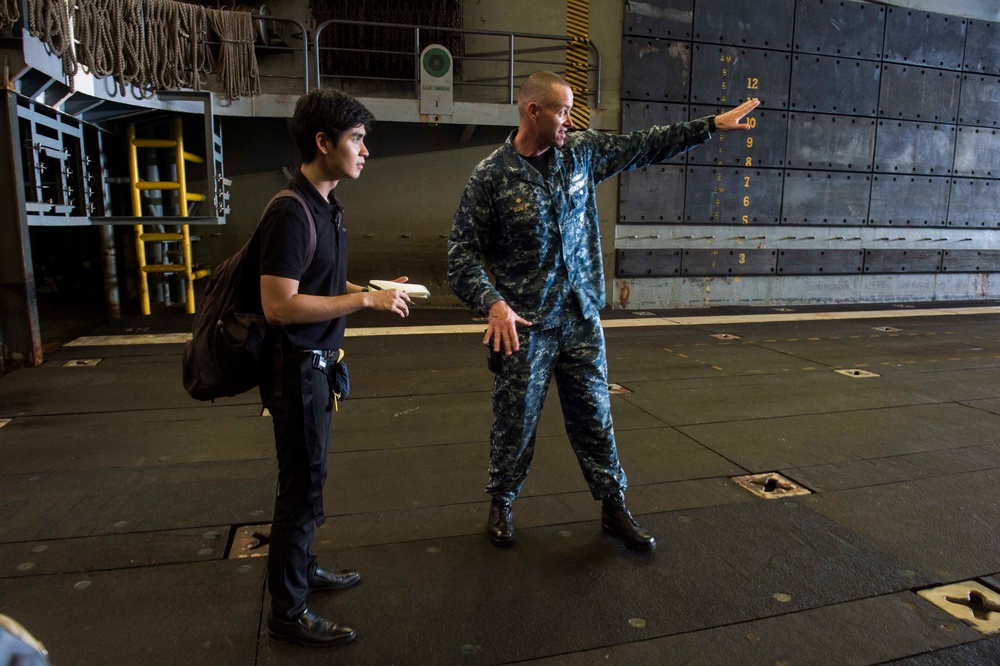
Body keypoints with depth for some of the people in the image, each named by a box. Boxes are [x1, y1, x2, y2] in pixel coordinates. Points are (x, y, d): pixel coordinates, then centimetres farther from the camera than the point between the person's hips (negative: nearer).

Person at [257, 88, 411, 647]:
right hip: (295, 367, -9)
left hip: (318, 362, 9)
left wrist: (374, 289, 3)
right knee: (304, 485, 1)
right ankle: (288, 610, 18)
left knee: (308, 479, 20)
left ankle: (302, 567, 39)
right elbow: (280, 306, -26)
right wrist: (366, 301, -23)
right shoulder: (290, 213, -20)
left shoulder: (330, 208, 9)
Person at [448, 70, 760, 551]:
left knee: (595, 416, 12)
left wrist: (711, 125, 14)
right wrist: (492, 302, -24)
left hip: (582, 317, 4)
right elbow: (462, 252, -9)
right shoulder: (491, 176, -9)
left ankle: (614, 508, 28)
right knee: (516, 420, 7)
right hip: (524, 324, -4)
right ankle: (501, 504, 31)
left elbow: (645, 146, 14)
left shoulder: (582, 152, 5)